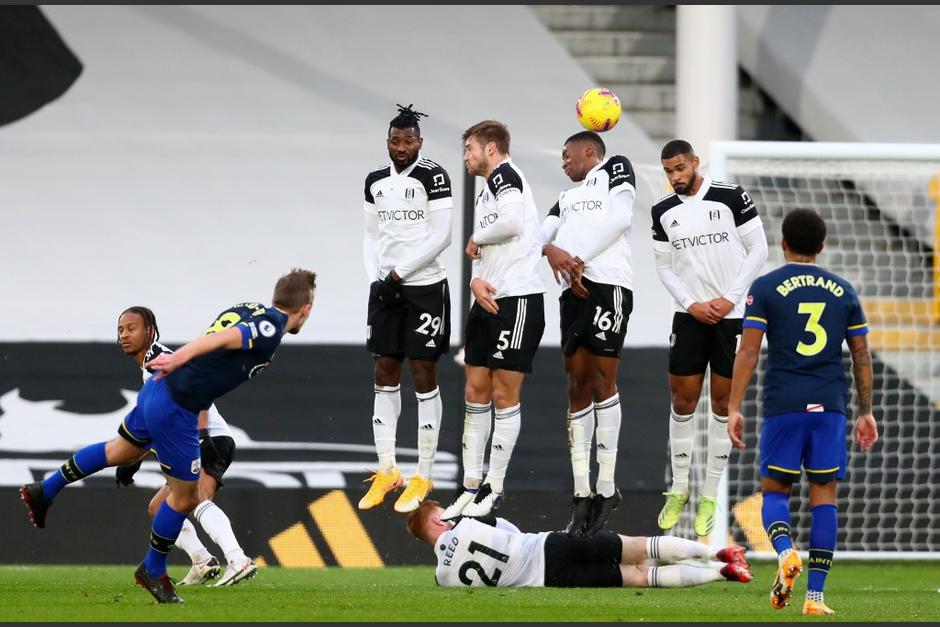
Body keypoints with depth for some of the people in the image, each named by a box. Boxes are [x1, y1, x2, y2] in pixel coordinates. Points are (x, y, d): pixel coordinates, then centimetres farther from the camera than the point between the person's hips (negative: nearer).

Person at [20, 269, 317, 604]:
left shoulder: (244, 310, 10)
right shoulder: (271, 329, -16)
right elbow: (223, 338, -28)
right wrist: (179, 359, -38)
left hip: (158, 389, 9)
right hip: (176, 409, -9)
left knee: (121, 450, 33)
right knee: (185, 496, 9)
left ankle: (43, 492, 43)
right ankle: (153, 570, 27)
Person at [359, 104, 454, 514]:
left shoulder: (433, 177, -9)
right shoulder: (376, 181, 10)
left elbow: (441, 237, -13)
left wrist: (398, 273, -13)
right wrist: (375, 279, 0)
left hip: (424, 287, -6)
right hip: (386, 289, 6)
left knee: (424, 376, -3)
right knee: (385, 374, 7)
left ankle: (423, 477, 1)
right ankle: (387, 471, 14)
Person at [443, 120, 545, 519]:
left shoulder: (506, 175, -7)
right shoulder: (484, 194, 21)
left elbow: (511, 223, -25)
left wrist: (476, 239, -7)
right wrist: (476, 280, 0)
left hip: (518, 299, -10)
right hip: (488, 302, 10)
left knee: (504, 395, -4)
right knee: (476, 392, 8)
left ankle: (493, 489, 0)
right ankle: (471, 485, 11)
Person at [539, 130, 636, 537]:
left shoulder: (615, 169, 11)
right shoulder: (568, 198, 30)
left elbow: (619, 218, -5)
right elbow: (542, 233, 14)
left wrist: (579, 259, -8)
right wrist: (551, 250, -9)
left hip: (607, 284, -7)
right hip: (574, 290, 7)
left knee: (601, 378, -11)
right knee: (577, 387, 1)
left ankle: (606, 486, -10)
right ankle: (582, 493, 0)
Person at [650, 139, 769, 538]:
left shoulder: (731, 197, -6)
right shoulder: (663, 212, 4)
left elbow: (758, 249, -4)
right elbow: (664, 266, 9)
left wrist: (730, 298, -10)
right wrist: (692, 304, -6)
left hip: (731, 316, -3)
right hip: (690, 317, 3)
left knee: (723, 404, 2)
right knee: (682, 401, 2)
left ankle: (710, 497, 7)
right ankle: (679, 490, 14)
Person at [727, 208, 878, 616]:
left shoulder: (766, 288, 1)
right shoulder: (843, 291, 10)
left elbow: (748, 352, -5)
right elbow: (861, 356, 12)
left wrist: (734, 408, -3)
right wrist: (866, 411, 19)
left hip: (783, 406, -2)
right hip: (830, 406, 2)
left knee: (774, 490, 10)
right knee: (824, 496, 3)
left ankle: (785, 553, -21)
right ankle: (815, 595, -2)